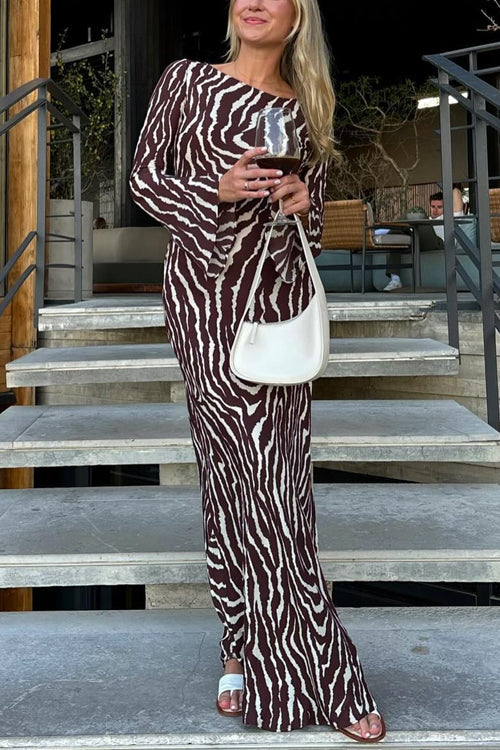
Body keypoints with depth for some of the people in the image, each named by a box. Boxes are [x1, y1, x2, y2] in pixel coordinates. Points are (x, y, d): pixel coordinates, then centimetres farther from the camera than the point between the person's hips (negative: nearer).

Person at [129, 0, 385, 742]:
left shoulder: (307, 108, 15)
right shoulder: (186, 80, 7)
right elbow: (144, 178, 5)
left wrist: (303, 203, -5)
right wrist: (217, 190, -12)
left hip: (281, 297, 4)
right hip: (209, 295, -4)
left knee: (275, 475, 4)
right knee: (253, 472, -7)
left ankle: (248, 650, 21)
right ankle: (319, 672, 5)